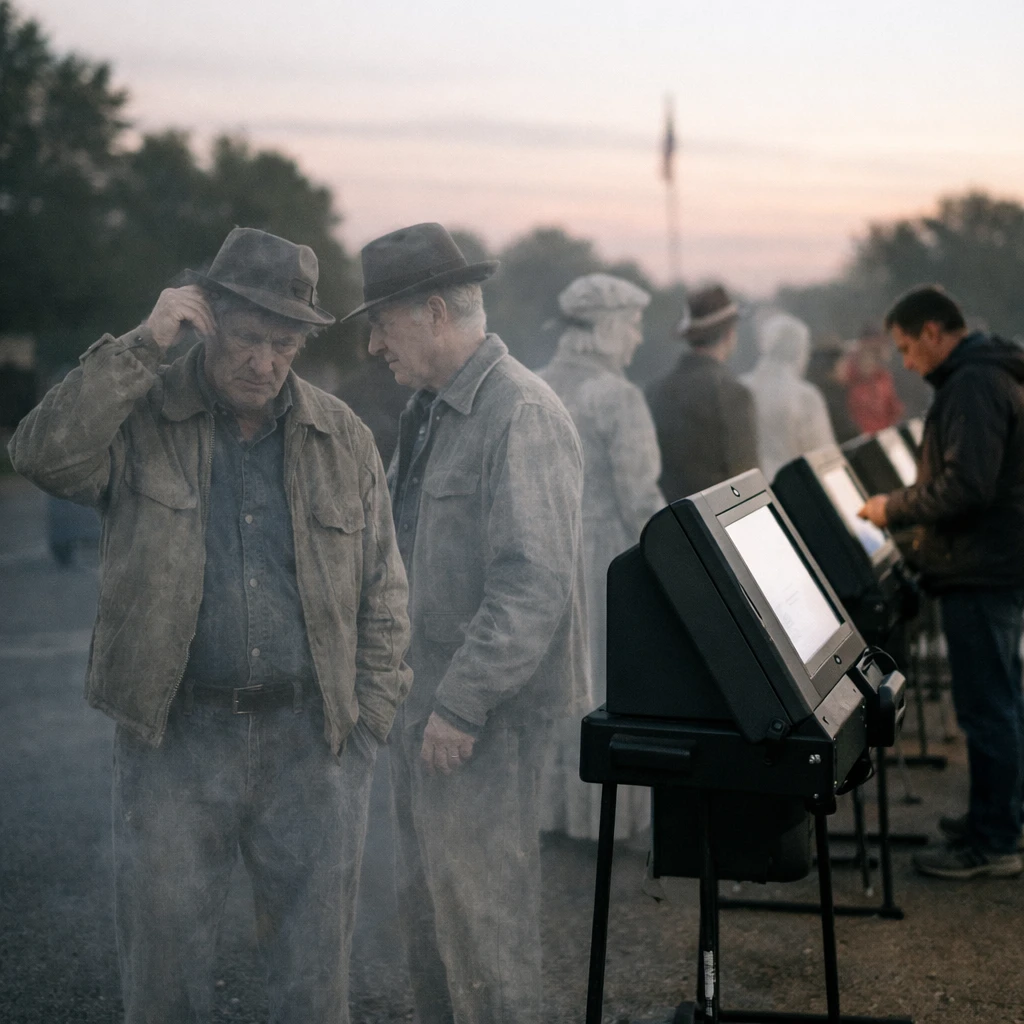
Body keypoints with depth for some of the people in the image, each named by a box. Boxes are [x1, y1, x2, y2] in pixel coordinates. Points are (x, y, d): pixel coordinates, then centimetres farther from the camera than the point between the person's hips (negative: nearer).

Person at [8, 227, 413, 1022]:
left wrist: (365, 728, 2)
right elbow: (46, 454, -23)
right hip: (174, 739, -1)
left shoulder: (343, 439, 5)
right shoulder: (142, 419, -2)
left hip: (310, 743, 2)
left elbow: (383, 596, 9)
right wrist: (141, 346, -20)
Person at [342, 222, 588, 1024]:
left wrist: (462, 703, -23)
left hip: (486, 714, -9)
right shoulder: (427, 410, 14)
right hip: (422, 698, 9)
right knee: (424, 903, 17)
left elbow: (535, 583, -23)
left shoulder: (522, 414, -16)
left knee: (481, 912, -1)